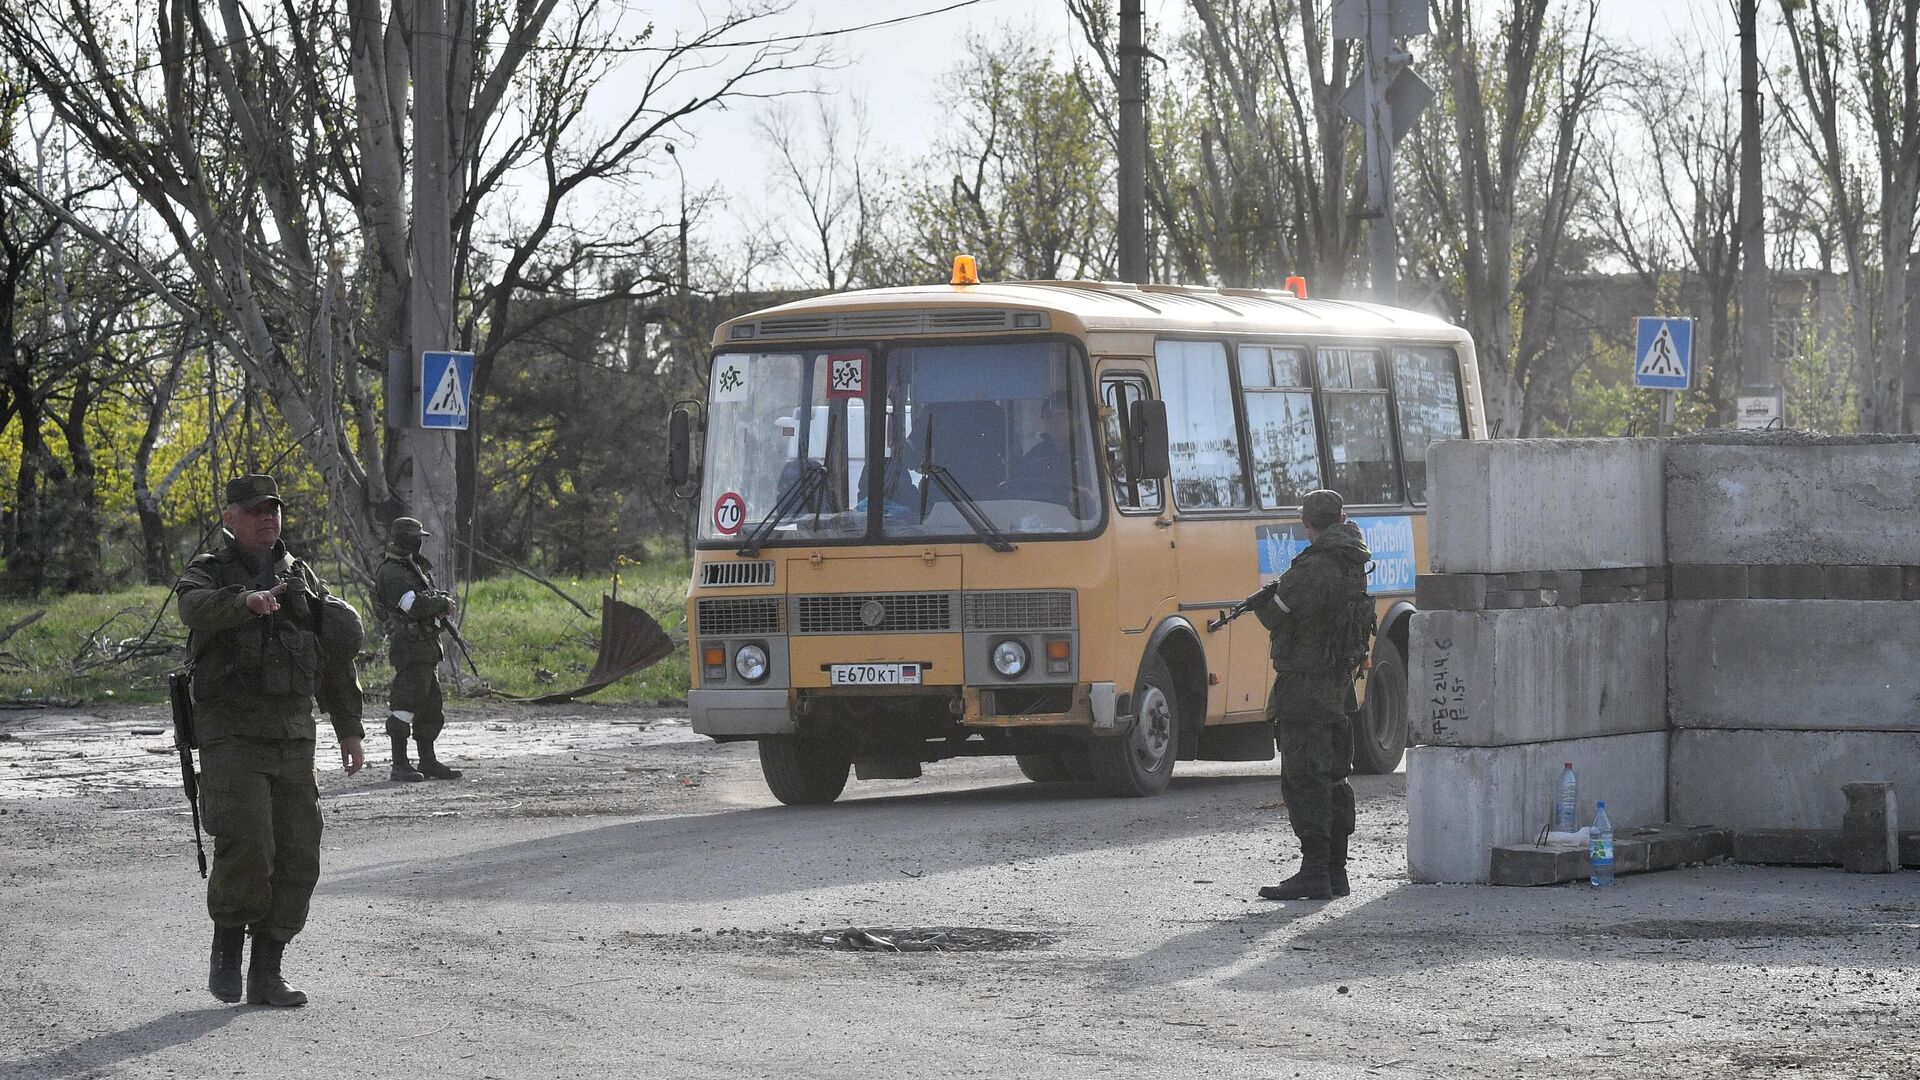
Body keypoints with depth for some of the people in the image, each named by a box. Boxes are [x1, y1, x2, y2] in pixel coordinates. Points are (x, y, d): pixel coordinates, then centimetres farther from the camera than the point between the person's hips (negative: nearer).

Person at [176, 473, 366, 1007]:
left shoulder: (302, 578, 15)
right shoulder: (208, 574, 1)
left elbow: (334, 661, 20)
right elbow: (197, 608, -25)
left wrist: (350, 729, 16)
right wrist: (248, 600, -44)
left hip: (293, 737, 5)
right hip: (232, 736, -5)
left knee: (297, 858, 0)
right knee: (245, 845, -19)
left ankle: (267, 973, 9)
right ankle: (227, 951, 3)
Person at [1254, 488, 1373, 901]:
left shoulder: (1312, 568, -18)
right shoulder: (1354, 566, 9)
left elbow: (1275, 616, -13)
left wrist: (1262, 601, 8)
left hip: (1304, 684, -9)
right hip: (1339, 682, 9)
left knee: (1304, 779, -9)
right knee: (1332, 779, 14)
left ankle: (1314, 871, -13)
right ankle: (1336, 870, 19)